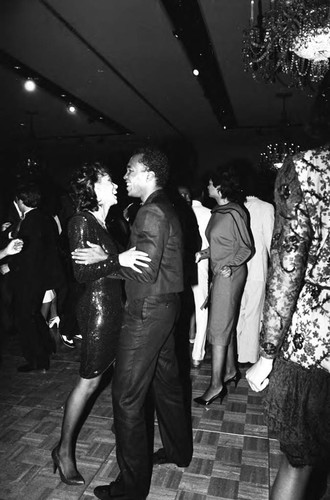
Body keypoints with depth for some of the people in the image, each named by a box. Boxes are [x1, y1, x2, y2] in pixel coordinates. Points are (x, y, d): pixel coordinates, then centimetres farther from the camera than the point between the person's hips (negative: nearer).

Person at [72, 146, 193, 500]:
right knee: (165, 381, 22)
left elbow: (146, 272, -22)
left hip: (147, 312, -10)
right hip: (164, 307, 10)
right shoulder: (165, 209, 14)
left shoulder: (152, 213, -18)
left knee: (127, 396, 0)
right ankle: (179, 450, 41)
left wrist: (105, 259, -13)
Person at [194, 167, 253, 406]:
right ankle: (231, 370, 31)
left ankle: (217, 384, 3)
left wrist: (231, 265, -23)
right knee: (227, 323, 16)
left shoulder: (234, 213, -16)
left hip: (230, 273, -9)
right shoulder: (218, 212, 10)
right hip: (220, 272, 9)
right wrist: (203, 254, 8)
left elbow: (247, 247, -12)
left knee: (219, 326, -6)